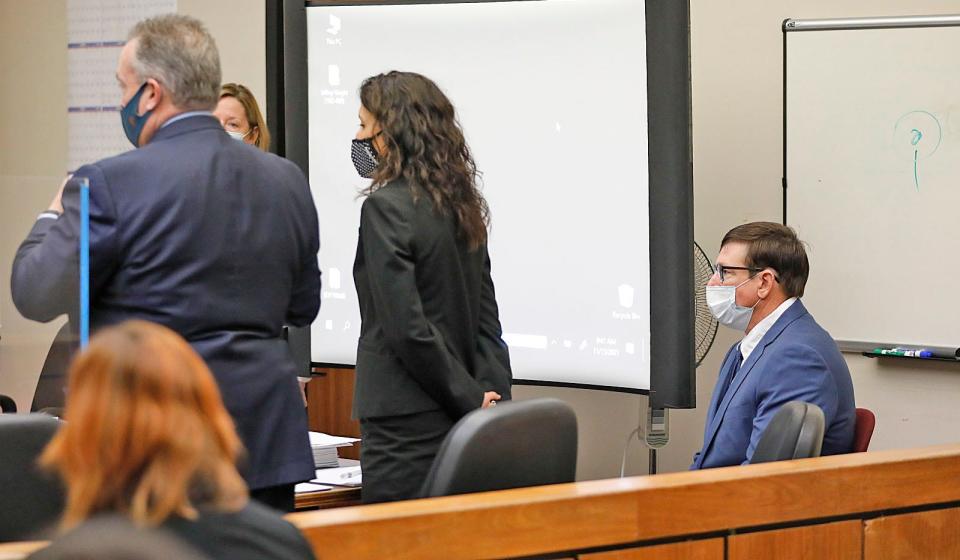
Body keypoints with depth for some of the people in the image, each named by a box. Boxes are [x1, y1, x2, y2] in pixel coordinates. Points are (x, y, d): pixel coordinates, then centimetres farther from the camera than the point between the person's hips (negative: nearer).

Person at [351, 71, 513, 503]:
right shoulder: (462, 205, 13)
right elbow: (486, 317, 12)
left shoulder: (385, 208, -13)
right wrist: (491, 395, 4)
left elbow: (407, 327, -17)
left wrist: (473, 400, -11)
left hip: (405, 431, -8)